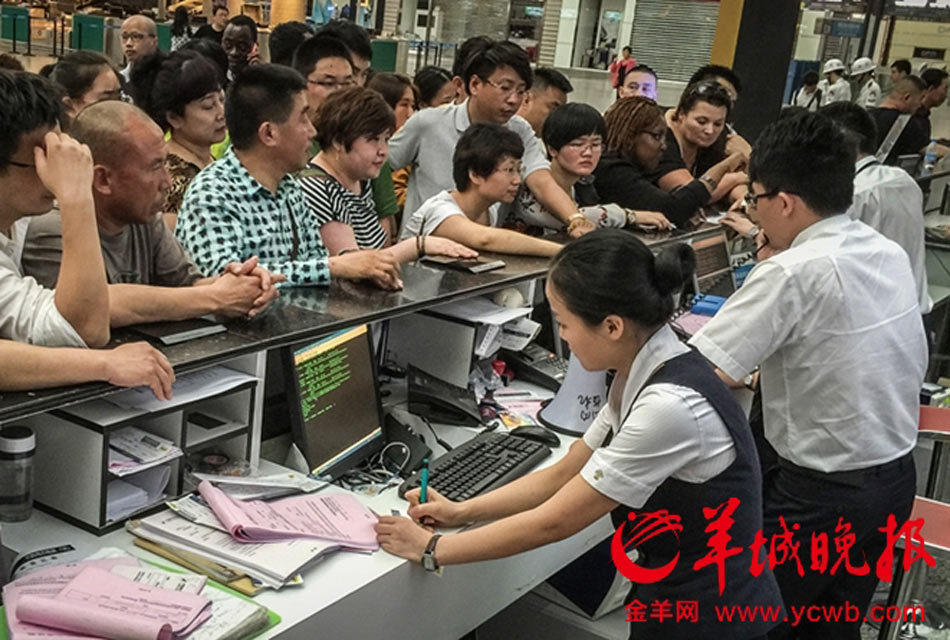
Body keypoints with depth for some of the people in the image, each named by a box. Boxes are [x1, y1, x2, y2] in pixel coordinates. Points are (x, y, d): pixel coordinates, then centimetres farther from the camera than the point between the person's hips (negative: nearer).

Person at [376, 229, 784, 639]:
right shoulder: (643, 374, -2)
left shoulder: (670, 406, -28)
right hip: (675, 595, 7)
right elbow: (565, 473, 7)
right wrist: (461, 511, 2)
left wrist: (431, 549, -12)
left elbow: (554, 522, -22)